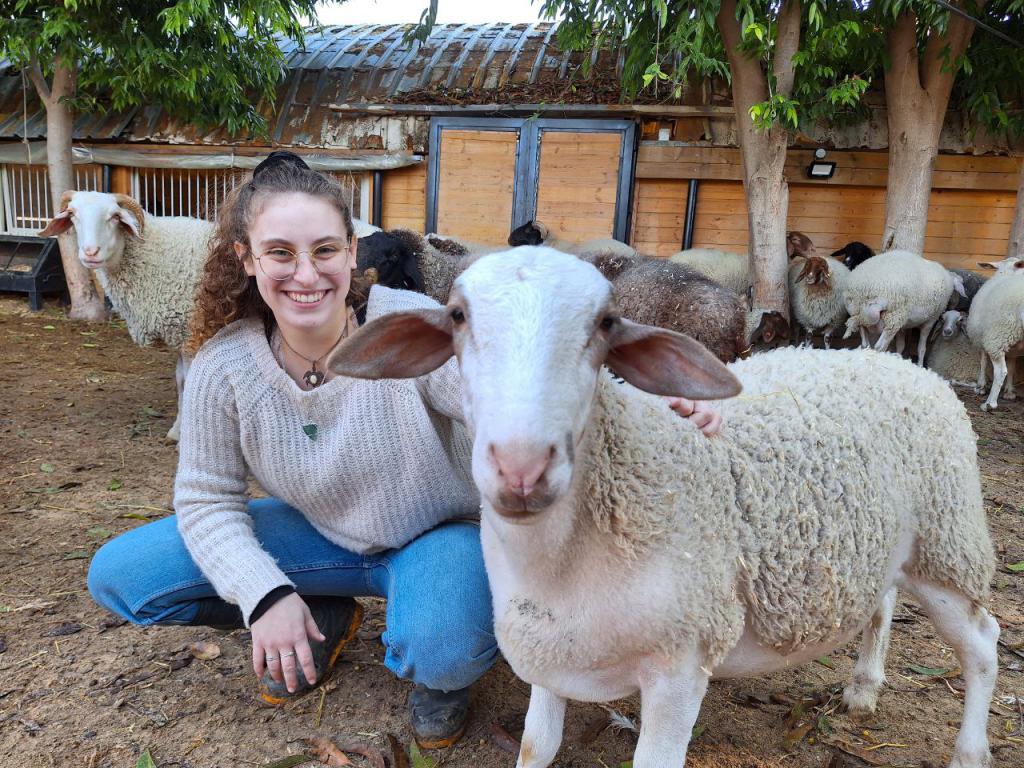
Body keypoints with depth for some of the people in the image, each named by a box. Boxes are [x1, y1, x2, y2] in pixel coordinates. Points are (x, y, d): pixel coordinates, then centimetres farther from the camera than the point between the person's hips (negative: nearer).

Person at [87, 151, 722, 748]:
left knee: (442, 648, -38)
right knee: (120, 576, -2)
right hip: (321, 535, 5)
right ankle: (325, 619, 13)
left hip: (440, 535, -4)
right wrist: (265, 594, -20)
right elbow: (207, 499, -6)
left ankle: (439, 667, 5)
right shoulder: (225, 364, -16)